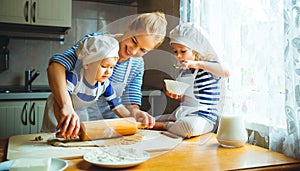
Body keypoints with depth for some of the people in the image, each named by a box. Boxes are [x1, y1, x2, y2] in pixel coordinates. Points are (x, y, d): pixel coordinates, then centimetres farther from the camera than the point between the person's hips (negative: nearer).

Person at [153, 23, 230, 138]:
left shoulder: (208, 66, -9)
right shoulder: (184, 71, 10)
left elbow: (226, 72, -34)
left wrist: (197, 64, -33)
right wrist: (175, 95, -1)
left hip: (203, 117, -6)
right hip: (181, 114, 6)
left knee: (189, 126, -40)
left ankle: (165, 126, -14)